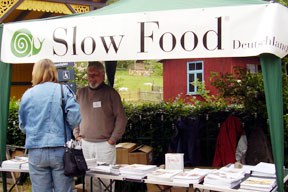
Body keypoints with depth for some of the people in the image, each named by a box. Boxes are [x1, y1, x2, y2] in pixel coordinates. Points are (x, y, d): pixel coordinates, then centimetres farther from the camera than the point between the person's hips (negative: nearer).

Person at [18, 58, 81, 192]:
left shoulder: (27, 95, 6)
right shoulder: (63, 91, -1)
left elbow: (22, 126, 14)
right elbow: (75, 119, -8)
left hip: (36, 152, 2)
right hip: (60, 150, -2)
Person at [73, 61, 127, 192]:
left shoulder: (111, 93, -1)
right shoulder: (81, 93, 10)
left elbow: (121, 118, -3)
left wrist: (113, 139, -7)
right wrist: (77, 135, 8)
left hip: (105, 144, -3)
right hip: (85, 144, 4)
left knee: (106, 178, -2)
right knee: (89, 179, 8)